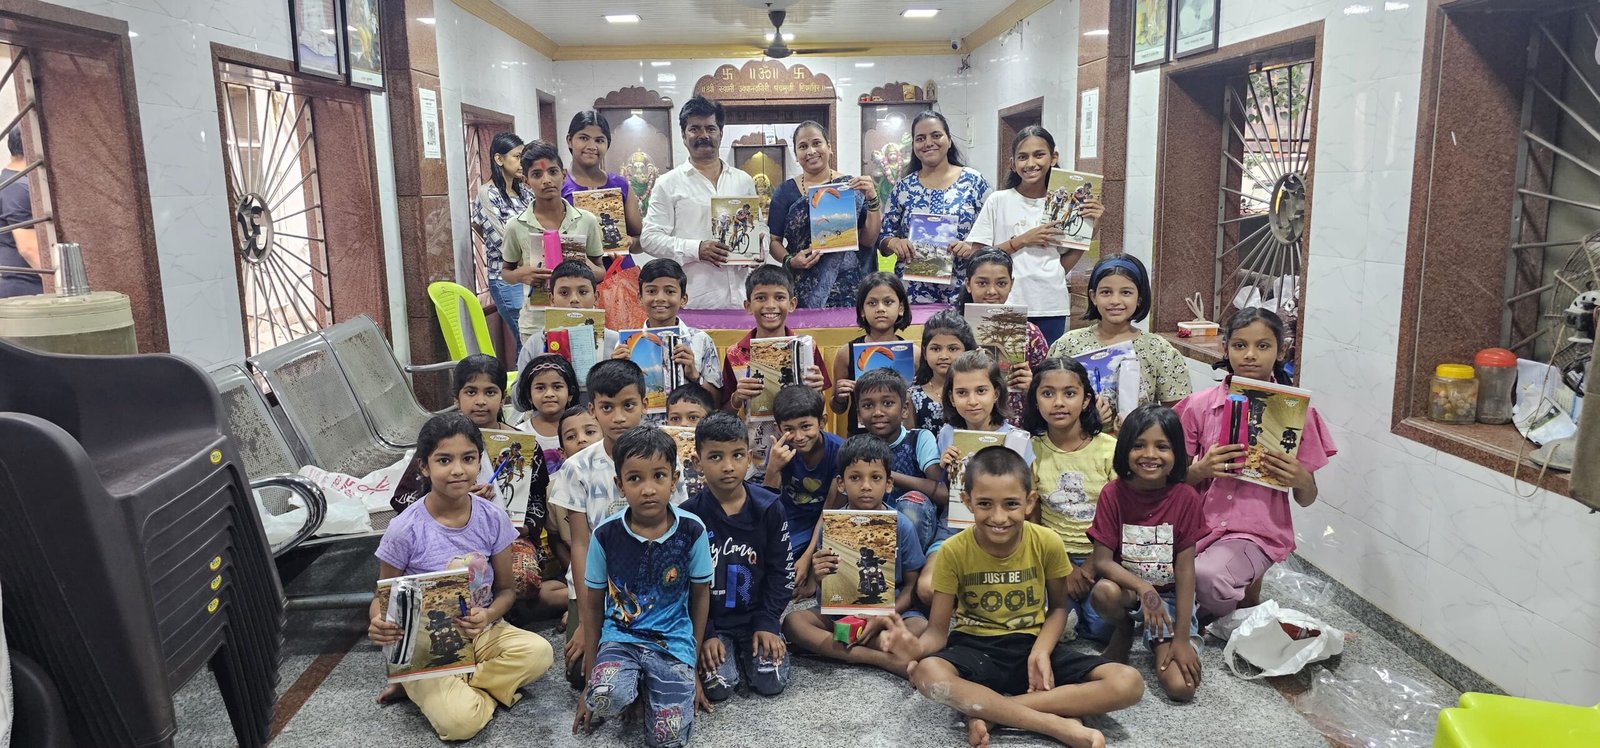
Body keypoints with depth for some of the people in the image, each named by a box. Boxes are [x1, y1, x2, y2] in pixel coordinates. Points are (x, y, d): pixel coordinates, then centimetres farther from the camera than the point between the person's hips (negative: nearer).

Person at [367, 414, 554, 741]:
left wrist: (488, 616, -22)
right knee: (461, 721, -30)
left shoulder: (493, 518, -8)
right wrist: (378, 623, -27)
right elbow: (383, 595, -3)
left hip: (481, 632, 5)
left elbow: (506, 589, 1)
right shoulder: (405, 530, -16)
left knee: (539, 652, -26)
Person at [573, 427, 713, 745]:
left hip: (673, 643, 0)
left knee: (668, 737, -17)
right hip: (620, 637, 0)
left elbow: (701, 595, 4)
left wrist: (693, 663, 8)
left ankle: (650, 688, 14)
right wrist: (590, 675, 6)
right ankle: (635, 685, 3)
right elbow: (593, 604, 4)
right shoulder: (606, 534, -9)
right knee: (606, 698, -32)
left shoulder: (692, 531, -10)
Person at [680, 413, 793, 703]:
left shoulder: (769, 508, -7)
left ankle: (744, 653, 18)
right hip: (709, 622, -1)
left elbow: (781, 572, 0)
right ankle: (716, 650, 15)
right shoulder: (689, 515, -12)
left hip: (756, 616, 2)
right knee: (718, 687, -17)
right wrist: (704, 635, -11)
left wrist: (767, 623, -7)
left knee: (772, 682, -13)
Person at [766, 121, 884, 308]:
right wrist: (790, 261, -13)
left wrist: (873, 200, -12)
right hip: (802, 291, 0)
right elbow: (774, 241, 6)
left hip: (846, 290, 0)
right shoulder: (785, 192, 5)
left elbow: (868, 241, 1)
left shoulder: (851, 186, 3)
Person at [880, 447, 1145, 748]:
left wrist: (1041, 651, -15)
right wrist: (919, 646, -35)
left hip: (1032, 645, 2)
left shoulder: (1047, 543, -10)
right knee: (927, 674, -38)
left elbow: (1058, 607, 6)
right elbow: (938, 629, -10)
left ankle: (988, 710, -21)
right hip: (975, 647, -2)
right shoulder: (954, 551, -13)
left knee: (1129, 683, -22)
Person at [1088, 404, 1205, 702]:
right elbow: (1102, 561, -13)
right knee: (1104, 592, -36)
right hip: (1125, 586, 1)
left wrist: (1182, 638, -14)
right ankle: (1123, 630, 0)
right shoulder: (1113, 493, -12)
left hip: (1170, 595, -1)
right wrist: (1143, 588, -31)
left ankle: (1158, 641, 14)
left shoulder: (1185, 497, -12)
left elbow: (1185, 569, -12)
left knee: (1181, 686, -20)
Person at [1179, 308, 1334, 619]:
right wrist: (1200, 470, -14)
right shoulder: (1200, 405, 2)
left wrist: (1301, 480, -17)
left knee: (1208, 576, -34)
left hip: (1257, 533, -2)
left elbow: (1307, 499, 6)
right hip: (1200, 524, 2)